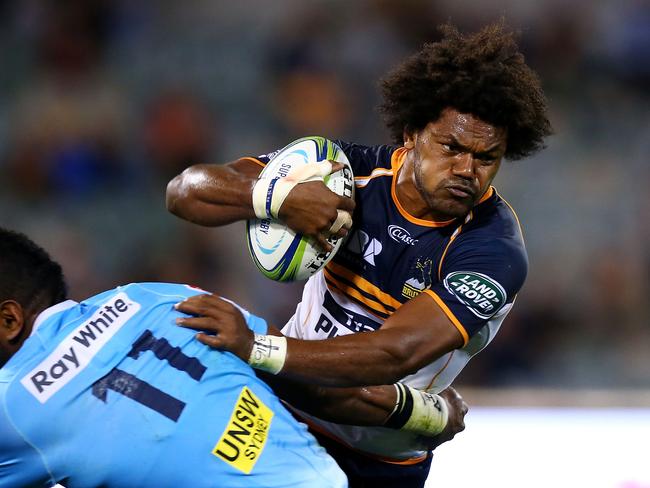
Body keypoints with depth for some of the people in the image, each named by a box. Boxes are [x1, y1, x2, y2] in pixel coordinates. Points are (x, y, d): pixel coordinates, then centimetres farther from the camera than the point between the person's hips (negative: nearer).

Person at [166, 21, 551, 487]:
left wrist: (256, 349, -47)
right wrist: (280, 197, -36)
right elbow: (187, 191, -14)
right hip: (280, 410, 2)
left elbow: (396, 355, -36)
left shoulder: (495, 251, -23)